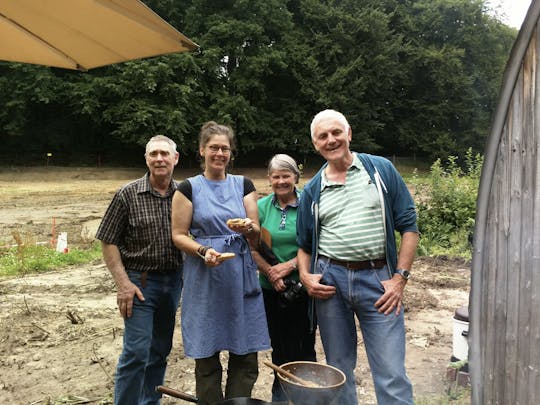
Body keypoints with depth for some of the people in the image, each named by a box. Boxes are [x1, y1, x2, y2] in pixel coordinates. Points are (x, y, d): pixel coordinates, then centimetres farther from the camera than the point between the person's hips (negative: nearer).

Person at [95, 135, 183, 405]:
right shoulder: (128, 194, -8)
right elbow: (108, 241, -5)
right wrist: (123, 283, -12)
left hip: (173, 281, 4)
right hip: (140, 282, -4)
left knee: (160, 351, 15)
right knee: (137, 352, -4)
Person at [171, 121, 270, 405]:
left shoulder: (243, 185, 9)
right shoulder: (189, 188, 2)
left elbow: (256, 232, 5)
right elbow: (179, 235, 0)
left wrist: (247, 228, -17)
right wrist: (203, 251, -18)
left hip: (241, 277, 3)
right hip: (204, 280, -2)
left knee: (246, 355, 5)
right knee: (207, 355, 5)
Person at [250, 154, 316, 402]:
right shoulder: (262, 206, 2)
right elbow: (253, 247, -1)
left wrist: (289, 265, -17)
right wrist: (271, 273, -13)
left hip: (303, 287, -2)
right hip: (271, 289, 3)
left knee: (304, 346, 4)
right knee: (279, 346, 16)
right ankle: (280, 394, 33)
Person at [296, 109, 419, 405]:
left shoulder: (381, 170, 4)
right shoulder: (312, 190, 11)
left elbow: (408, 225, 2)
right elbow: (304, 244, 17)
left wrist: (400, 277, -6)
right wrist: (304, 275, -2)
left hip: (378, 279, -2)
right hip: (329, 280, 3)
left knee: (392, 376, -2)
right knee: (338, 371, 14)